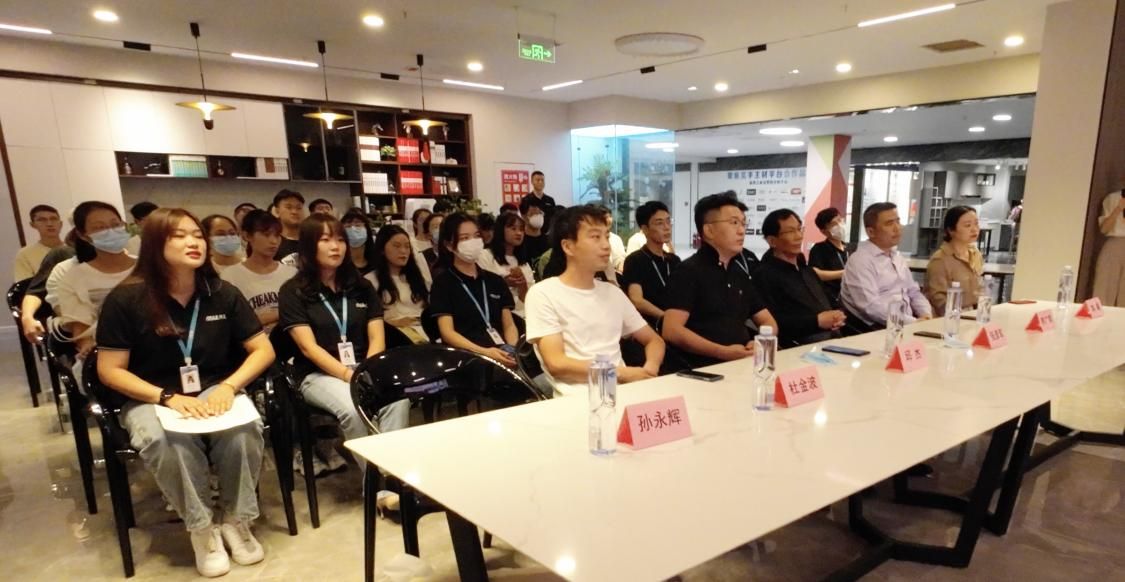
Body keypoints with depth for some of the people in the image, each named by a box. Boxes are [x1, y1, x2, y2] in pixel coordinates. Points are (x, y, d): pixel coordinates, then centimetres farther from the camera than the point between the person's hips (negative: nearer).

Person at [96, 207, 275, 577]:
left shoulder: (222, 294, -2)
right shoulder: (126, 299, -9)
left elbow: (263, 350, 0)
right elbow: (110, 370, -7)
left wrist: (229, 386, -17)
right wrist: (169, 397, -21)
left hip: (214, 392, 2)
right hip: (150, 398, -1)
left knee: (244, 430, -31)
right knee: (165, 441, -36)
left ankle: (237, 522, -9)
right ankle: (201, 530, -14)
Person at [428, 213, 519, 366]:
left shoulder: (495, 281, 20)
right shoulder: (443, 282, 6)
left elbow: (509, 325, 14)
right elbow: (447, 332, -4)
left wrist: (512, 349, -8)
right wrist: (484, 352, -20)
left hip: (502, 354, 4)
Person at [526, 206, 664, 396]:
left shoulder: (613, 292, 16)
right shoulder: (543, 294, -2)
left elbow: (654, 340, 20)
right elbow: (557, 364, -11)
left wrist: (650, 368, -3)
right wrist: (623, 373, -13)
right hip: (578, 396, -6)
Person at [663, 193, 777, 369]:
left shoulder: (739, 272, 19)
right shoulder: (689, 271, -4)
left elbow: (768, 321, 22)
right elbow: (672, 331, -15)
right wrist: (723, 352, -21)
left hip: (745, 362, 7)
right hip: (707, 367, -7)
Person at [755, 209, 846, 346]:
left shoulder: (806, 269, 26)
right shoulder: (765, 275, -4)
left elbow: (829, 302, 28)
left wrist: (838, 316, 4)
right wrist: (817, 321, -15)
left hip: (834, 337, 9)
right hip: (801, 345, -9)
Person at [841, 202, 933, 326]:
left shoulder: (897, 256, 17)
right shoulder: (860, 260, -11)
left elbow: (914, 292, 21)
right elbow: (871, 306, -22)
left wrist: (926, 315, 1)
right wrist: (914, 322, -22)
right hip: (876, 330, -8)